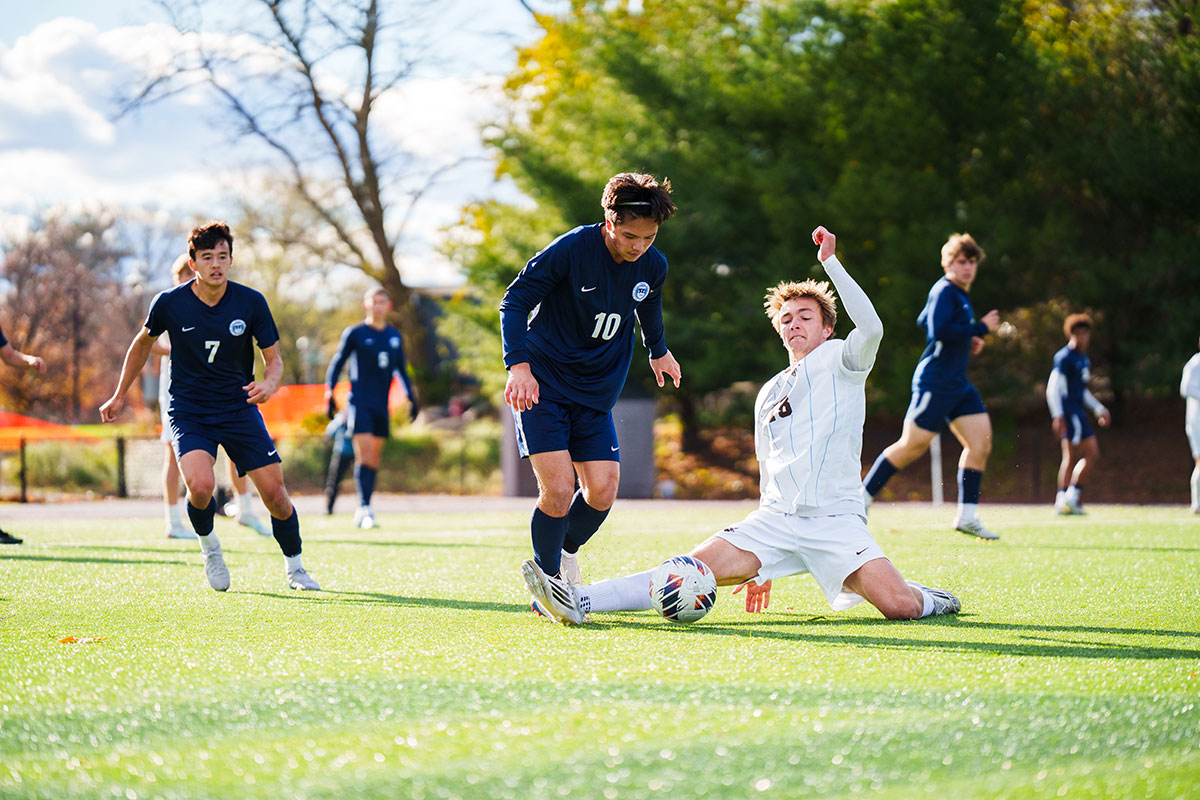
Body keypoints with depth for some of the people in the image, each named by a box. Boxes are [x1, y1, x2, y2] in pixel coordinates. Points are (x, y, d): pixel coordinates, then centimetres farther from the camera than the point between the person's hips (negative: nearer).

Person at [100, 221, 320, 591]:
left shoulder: (251, 303, -8)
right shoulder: (169, 303, -9)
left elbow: (273, 357, 0)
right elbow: (143, 342, 11)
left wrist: (269, 383, -24)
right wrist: (120, 395, 17)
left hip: (239, 407, 2)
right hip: (188, 411, -1)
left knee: (275, 493, -4)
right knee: (201, 485, -27)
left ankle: (295, 570, 19)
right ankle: (209, 548, 5)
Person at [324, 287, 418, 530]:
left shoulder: (395, 336, 13)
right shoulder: (354, 333, 0)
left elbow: (401, 370, 23)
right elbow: (337, 363, 3)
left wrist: (411, 397, 16)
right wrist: (329, 392, -6)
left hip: (381, 405, 5)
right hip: (360, 402, -5)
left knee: (374, 460, 5)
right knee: (364, 455, -16)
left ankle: (362, 513, 12)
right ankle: (364, 508, -20)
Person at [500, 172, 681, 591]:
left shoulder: (654, 266, -2)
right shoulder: (571, 249, -19)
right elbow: (515, 301, -15)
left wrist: (658, 351, 39)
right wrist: (519, 364, -27)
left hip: (596, 394, 5)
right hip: (542, 385, -5)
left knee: (602, 492, -4)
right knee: (558, 489, -16)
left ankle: (566, 550, 28)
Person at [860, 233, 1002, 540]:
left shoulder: (960, 295, 18)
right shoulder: (944, 291, -12)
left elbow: (922, 322, 29)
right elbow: (938, 332, -25)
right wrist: (980, 328, -19)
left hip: (958, 385, 10)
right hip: (935, 383, -10)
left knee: (981, 440, -2)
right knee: (912, 447, -6)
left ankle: (967, 516, -1)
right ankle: (862, 497, 7)